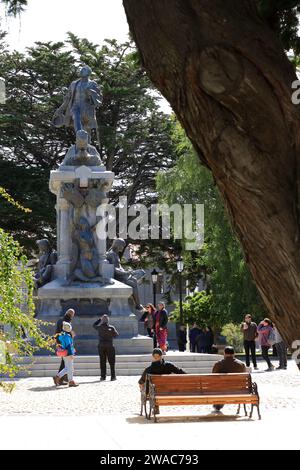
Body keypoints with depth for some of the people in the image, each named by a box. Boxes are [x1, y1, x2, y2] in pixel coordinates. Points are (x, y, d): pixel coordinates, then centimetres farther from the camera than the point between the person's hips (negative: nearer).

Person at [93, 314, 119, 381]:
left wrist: (100, 319, 19)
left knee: (102, 362, 7)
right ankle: (113, 376, 0)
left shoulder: (99, 327, -2)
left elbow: (94, 325, 19)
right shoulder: (111, 327, -8)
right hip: (109, 345, -2)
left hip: (101, 345, 2)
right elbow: (116, 334, 3)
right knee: (111, 362, 3)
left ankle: (103, 376, 6)